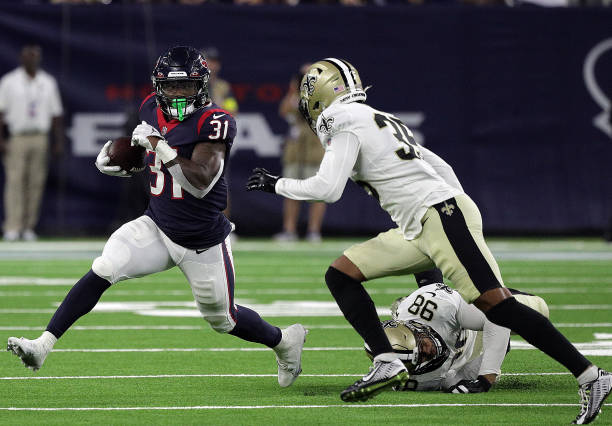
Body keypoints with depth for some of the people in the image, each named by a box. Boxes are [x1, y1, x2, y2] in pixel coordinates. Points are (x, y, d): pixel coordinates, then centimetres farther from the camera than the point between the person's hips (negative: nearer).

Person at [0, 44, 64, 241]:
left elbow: (55, 114, 15)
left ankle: (28, 227, 5)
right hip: (16, 137, -3)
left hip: (40, 139, 3)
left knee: (36, 182, 0)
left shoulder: (48, 82, 13)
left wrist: (59, 142, 9)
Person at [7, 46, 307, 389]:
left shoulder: (213, 122, -20)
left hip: (203, 243, -5)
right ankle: (44, 345, -18)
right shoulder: (152, 110, 0)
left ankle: (286, 341, 40)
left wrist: (159, 145, -35)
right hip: (157, 228, 5)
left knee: (223, 320, 12)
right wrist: (117, 165, -1)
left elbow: (200, 183, -30)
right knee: (102, 272, -17)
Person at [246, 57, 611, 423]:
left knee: (496, 305, -16)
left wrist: (276, 185, 1)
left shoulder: (347, 124, -6)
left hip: (443, 214, -10)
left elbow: (327, 190, -12)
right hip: (416, 230, 10)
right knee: (341, 275, 6)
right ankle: (388, 364, -3)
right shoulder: (379, 120, 21)